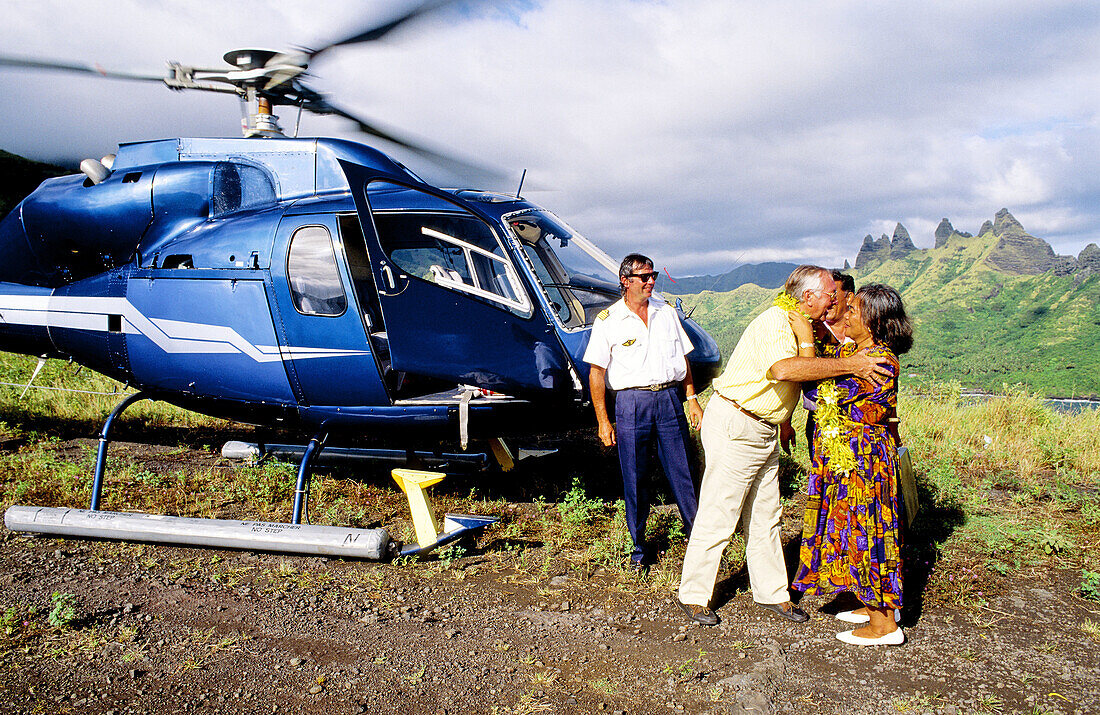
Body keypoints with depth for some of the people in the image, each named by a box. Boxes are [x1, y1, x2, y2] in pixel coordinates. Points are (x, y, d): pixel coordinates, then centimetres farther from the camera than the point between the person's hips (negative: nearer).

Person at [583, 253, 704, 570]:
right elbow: (596, 372, -1)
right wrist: (603, 420, -5)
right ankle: (639, 546, 17)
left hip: (669, 398, 3)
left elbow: (682, 359, 18)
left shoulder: (666, 312, 12)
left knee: (682, 472, 4)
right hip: (632, 402, -2)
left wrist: (692, 399, 11)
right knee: (634, 478, 3)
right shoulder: (608, 320, 0)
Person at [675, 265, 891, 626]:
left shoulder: (799, 325, 12)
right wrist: (848, 365, -38)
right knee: (717, 517, -2)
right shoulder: (773, 322, -21)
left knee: (766, 516, 15)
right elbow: (783, 368, -41)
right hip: (733, 426, -10)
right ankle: (693, 596, 11)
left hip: (764, 431, 10)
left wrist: (784, 421, 29)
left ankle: (771, 592, 26)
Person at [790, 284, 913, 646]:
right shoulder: (847, 350, 8)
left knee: (864, 532, -1)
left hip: (863, 459, -9)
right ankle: (878, 605, 32)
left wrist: (806, 340, -18)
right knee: (853, 530, 17)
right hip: (842, 457, 9)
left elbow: (819, 389, -24)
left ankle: (884, 625, 10)